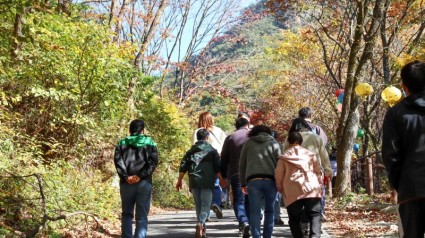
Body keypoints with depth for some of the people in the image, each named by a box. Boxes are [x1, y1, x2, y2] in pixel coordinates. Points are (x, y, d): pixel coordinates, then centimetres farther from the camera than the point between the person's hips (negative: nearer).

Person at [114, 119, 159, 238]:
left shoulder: (122, 143, 13)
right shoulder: (150, 143, 11)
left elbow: (117, 160, -4)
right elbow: (153, 161, -5)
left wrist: (125, 176, -10)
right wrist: (141, 176, -10)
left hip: (126, 183, 1)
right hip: (144, 183, -1)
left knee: (127, 214, 14)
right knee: (142, 217, 2)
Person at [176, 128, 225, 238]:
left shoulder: (191, 151, 14)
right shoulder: (212, 151, 6)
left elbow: (183, 166, 10)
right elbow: (218, 168, 1)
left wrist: (179, 180, 14)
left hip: (194, 181, 3)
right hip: (207, 182, -3)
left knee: (198, 205, 12)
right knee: (205, 204, -4)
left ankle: (202, 228, 14)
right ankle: (200, 223, -27)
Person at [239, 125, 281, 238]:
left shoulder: (249, 143, 17)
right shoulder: (274, 143, 15)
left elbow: (242, 164, 15)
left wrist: (243, 183, 19)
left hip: (253, 180, 0)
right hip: (270, 180, 1)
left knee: (255, 211, 1)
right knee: (269, 211, 12)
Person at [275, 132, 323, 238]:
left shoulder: (283, 157, 11)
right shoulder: (310, 154, 16)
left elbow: (278, 177, 10)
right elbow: (318, 172, 16)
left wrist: (281, 190, 25)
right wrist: (319, 187, 25)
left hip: (292, 192, -1)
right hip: (311, 189, 1)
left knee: (294, 219, 10)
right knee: (315, 215, 1)